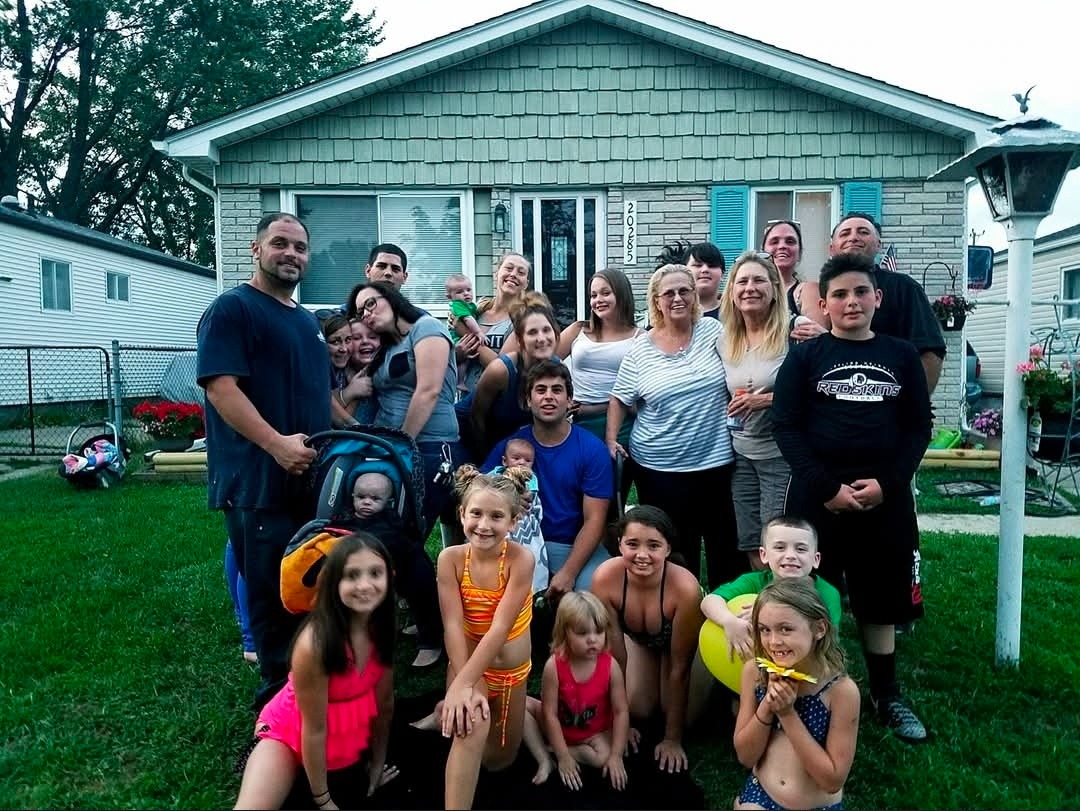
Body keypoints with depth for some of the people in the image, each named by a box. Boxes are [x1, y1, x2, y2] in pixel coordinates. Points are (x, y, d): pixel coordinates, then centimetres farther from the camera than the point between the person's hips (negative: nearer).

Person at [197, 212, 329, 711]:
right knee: (272, 595, 0)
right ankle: (279, 697, 15)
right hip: (258, 480, -8)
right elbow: (220, 387, -18)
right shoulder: (232, 309, -6)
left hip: (313, 478, 8)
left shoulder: (307, 320, 19)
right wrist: (277, 443, -26)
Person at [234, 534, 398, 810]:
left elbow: (384, 702, -5)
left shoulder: (384, 628, -19)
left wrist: (378, 762, 4)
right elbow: (314, 729, -22)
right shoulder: (315, 644, -34)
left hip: (348, 733, 7)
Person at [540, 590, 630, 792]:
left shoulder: (610, 666, -22)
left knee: (605, 757, -25)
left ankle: (549, 752, -8)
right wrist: (563, 757, -21)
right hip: (561, 730, -2)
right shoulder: (554, 666, -26)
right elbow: (550, 713, -21)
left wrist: (616, 755, -19)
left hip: (596, 732, 2)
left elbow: (621, 711, -16)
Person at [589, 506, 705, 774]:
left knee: (680, 714, -11)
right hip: (638, 638, 2)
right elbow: (614, 658, -23)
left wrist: (672, 739, -19)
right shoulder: (605, 578, -36)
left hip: (678, 640, -1)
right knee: (638, 711, -7)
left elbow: (679, 667, -29)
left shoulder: (685, 587, -42)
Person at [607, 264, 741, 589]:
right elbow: (619, 400, 7)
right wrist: (611, 439, -2)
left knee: (727, 546, 11)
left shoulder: (713, 331, -1)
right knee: (675, 551, 10)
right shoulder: (640, 350, -1)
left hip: (717, 461, 1)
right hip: (659, 468, 0)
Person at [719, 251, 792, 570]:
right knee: (753, 552, 13)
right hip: (741, 455, 6)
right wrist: (734, 409, 4)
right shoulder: (725, 341, 7)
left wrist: (768, 399, -20)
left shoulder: (793, 334, -11)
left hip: (782, 455, -5)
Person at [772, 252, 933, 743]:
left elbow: (918, 427, 5)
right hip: (817, 499, -2)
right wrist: (826, 488, -14)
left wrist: (887, 483, -10)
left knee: (879, 603, 14)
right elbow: (786, 426, -6)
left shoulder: (901, 356, 7)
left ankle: (886, 697, 32)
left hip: (885, 499, 2)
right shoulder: (805, 356, 1)